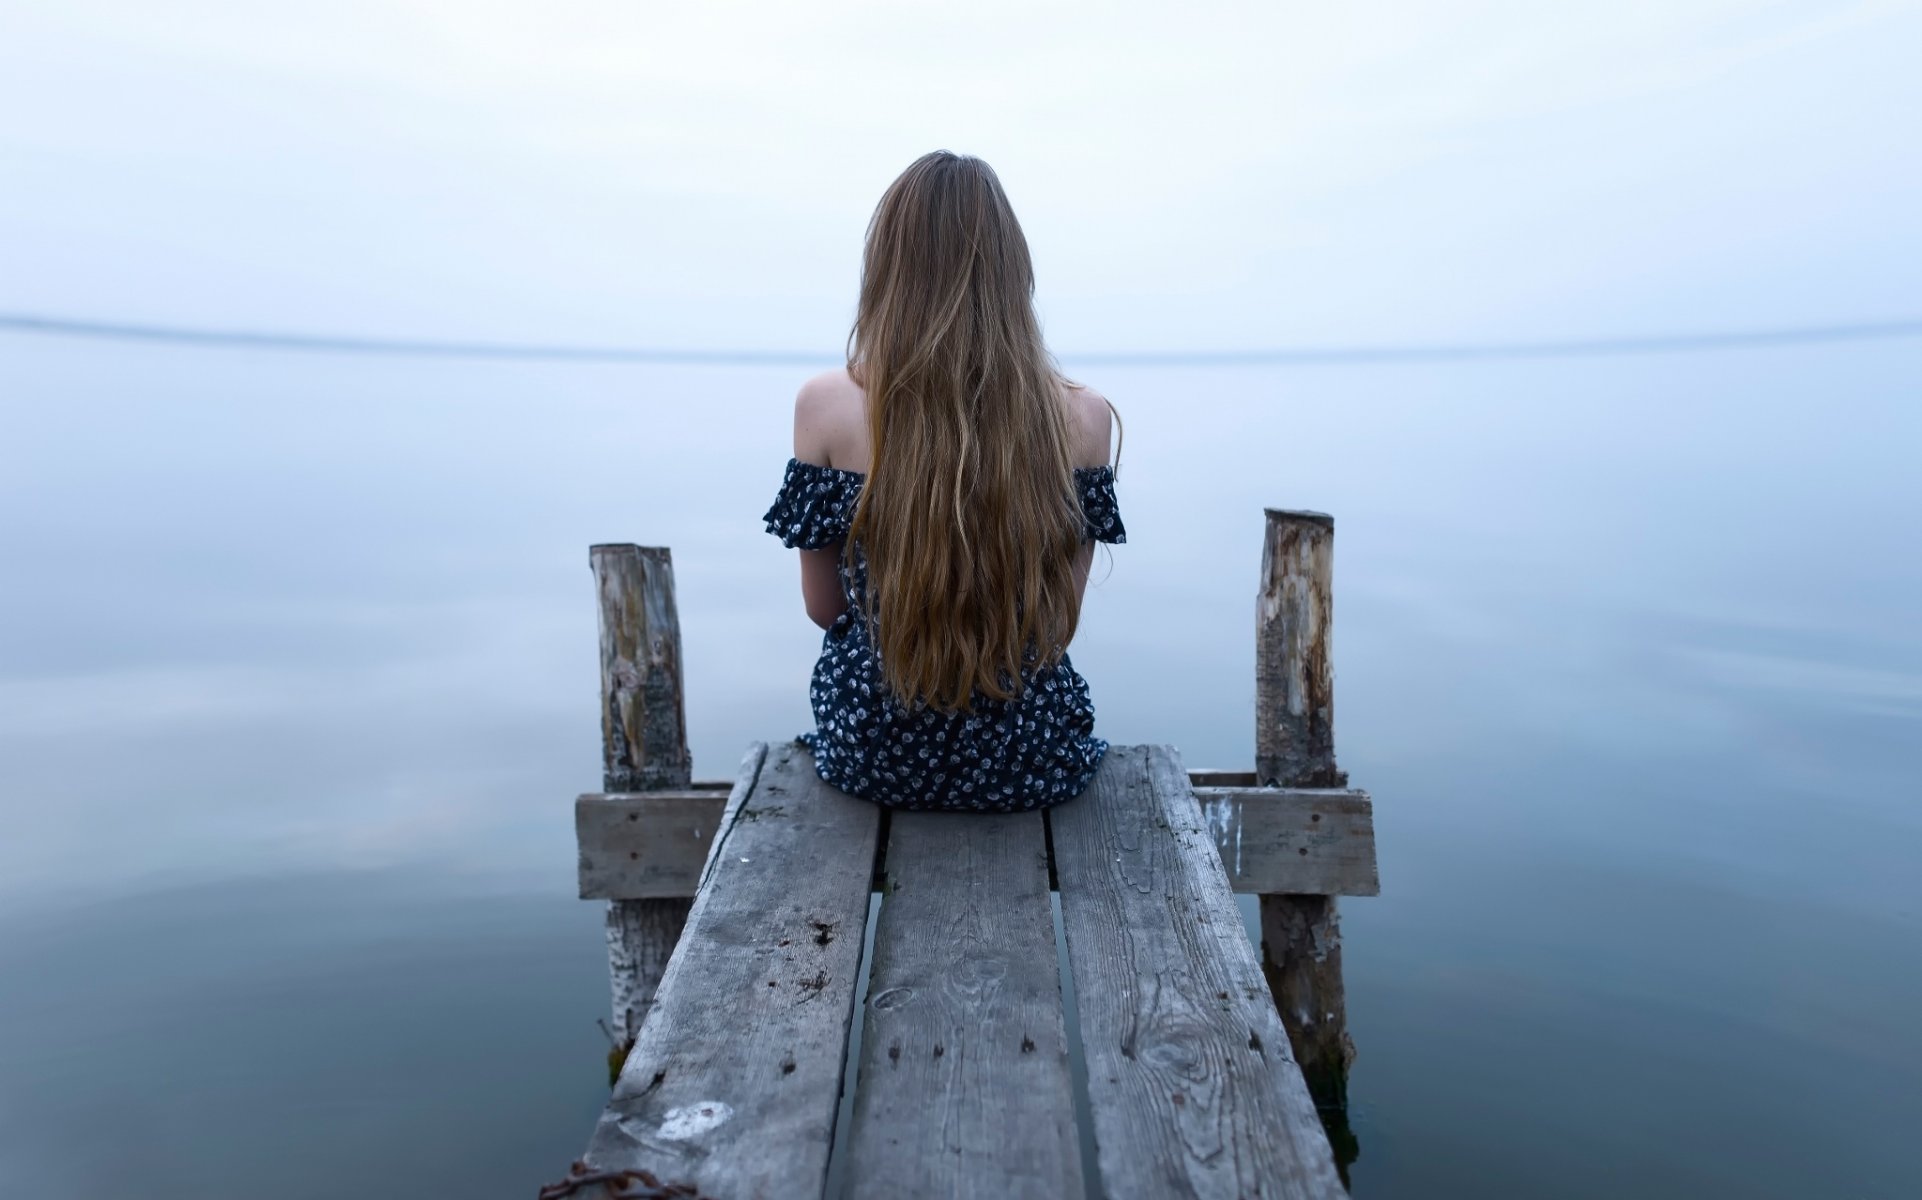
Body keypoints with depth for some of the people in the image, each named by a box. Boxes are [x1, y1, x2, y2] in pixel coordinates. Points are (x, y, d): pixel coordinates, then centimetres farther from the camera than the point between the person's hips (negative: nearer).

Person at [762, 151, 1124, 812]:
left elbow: (823, 608, -2)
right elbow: (1061, 618, -1)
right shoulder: (1083, 417, -11)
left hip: (869, 757, 0)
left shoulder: (825, 406, -13)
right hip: (1029, 762, 1)